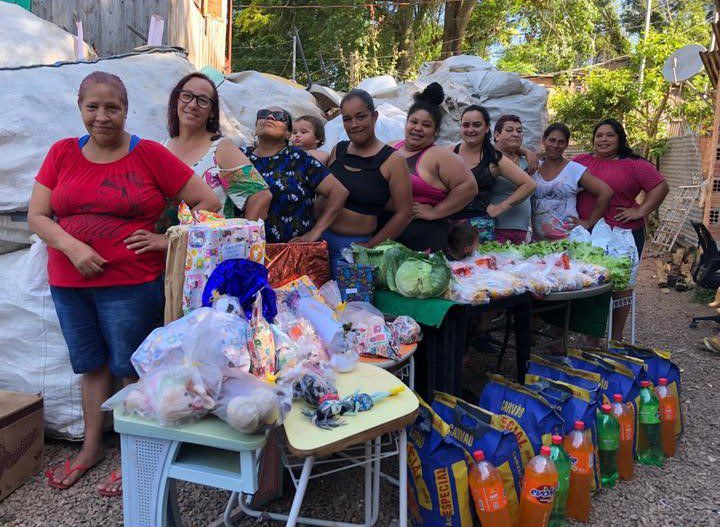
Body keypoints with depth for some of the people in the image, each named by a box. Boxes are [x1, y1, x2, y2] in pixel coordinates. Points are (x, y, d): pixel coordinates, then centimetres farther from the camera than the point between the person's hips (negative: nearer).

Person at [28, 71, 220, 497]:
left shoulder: (150, 154, -6)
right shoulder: (62, 153, 6)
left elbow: (208, 202, -6)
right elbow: (37, 215, 4)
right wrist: (72, 246, -13)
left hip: (132, 284, -4)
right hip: (69, 284, 4)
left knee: (130, 370, 7)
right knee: (91, 366, 18)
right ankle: (91, 448, 36)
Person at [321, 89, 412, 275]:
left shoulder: (392, 160, -9)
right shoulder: (338, 150, 6)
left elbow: (403, 214, -9)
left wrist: (371, 245, -8)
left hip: (354, 245, -4)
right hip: (321, 237, 4)